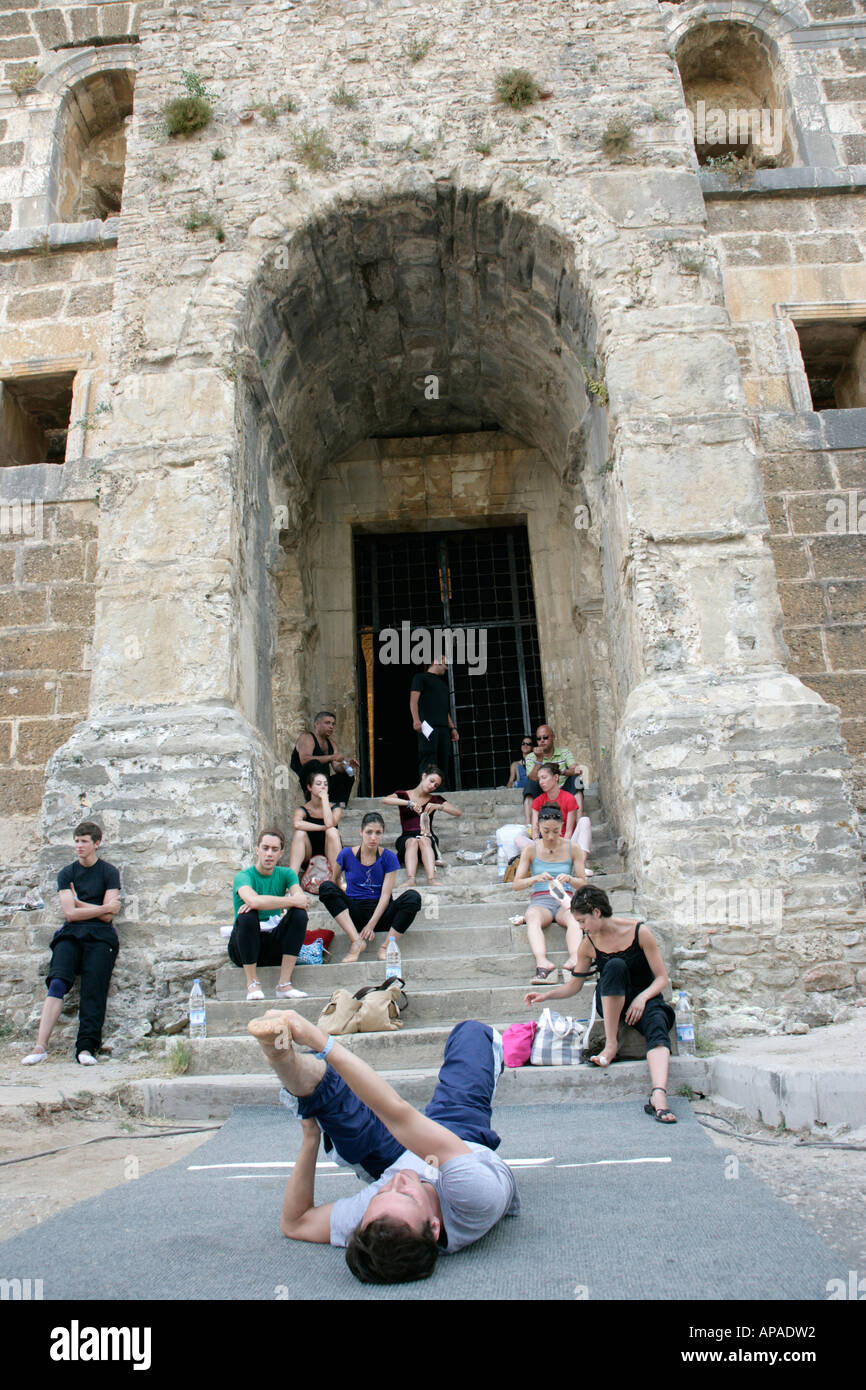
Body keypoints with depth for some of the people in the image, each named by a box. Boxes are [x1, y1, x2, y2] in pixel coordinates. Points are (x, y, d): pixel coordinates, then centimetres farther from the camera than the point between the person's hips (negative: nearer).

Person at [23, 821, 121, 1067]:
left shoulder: (109, 872, 7)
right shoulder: (66, 874, 14)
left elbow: (107, 917, -1)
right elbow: (70, 913, 1)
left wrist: (78, 901, 3)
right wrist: (104, 907, -1)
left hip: (100, 937, -2)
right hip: (71, 935, 2)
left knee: (93, 991, -15)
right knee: (57, 983, -20)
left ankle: (86, 1048, -19)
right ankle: (40, 1046, -23)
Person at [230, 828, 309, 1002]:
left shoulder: (286, 874, 5)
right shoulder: (244, 876, -9)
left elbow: (302, 899, -15)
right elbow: (254, 901, -33)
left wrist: (268, 902, -27)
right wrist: (292, 900, -24)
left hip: (274, 948, 3)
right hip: (243, 948, -3)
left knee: (300, 914, -20)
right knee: (247, 916, -32)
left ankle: (285, 984, -21)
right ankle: (252, 983, -19)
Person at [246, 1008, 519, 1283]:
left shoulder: (365, 1227, -42)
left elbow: (293, 1223, -22)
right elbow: (399, 1116, -53)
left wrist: (310, 1138, -28)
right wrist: (324, 1043, -54)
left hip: (399, 1158, 0)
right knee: (472, 1031, 19)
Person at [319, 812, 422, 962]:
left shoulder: (389, 857, -2)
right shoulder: (346, 855, 0)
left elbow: (385, 896, -8)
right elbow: (335, 881, 17)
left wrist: (371, 924, -17)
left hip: (380, 913, 0)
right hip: (354, 913, 1)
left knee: (413, 897, -27)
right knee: (326, 888, -25)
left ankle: (386, 946, -25)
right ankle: (357, 941, -32)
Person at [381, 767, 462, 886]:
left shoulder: (435, 799, 18)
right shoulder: (403, 795, 13)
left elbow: (458, 812, 7)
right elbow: (384, 800, -9)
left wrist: (439, 806, -10)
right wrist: (409, 803, -22)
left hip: (428, 837, 1)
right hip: (407, 838, -1)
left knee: (424, 840, -35)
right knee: (413, 841, -36)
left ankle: (432, 879, -54)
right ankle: (410, 880, -54)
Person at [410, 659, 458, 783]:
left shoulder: (443, 684, 31)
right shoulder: (421, 677, 9)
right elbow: (413, 700, -4)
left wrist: (452, 728, 21)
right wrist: (416, 720, -19)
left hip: (443, 727, 7)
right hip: (428, 726, -7)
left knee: (444, 761, 0)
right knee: (428, 759, -16)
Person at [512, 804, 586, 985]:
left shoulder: (572, 849, 6)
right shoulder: (531, 850, 4)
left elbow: (582, 883, 8)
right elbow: (516, 885, 0)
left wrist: (569, 879, -15)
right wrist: (535, 878, -20)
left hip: (565, 901, 1)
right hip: (540, 901, 0)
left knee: (574, 917, -36)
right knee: (533, 916, -37)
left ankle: (575, 959, -58)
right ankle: (543, 962, -58)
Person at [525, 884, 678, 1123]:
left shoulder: (639, 931, -11)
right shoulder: (589, 944, -1)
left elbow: (662, 977, -8)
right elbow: (573, 985, 9)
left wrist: (642, 998, -24)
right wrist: (546, 995, -6)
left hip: (645, 997, -1)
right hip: (609, 1002, 1)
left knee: (658, 1027, -37)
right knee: (614, 966, -32)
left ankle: (658, 1095, -55)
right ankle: (611, 1044, -28)